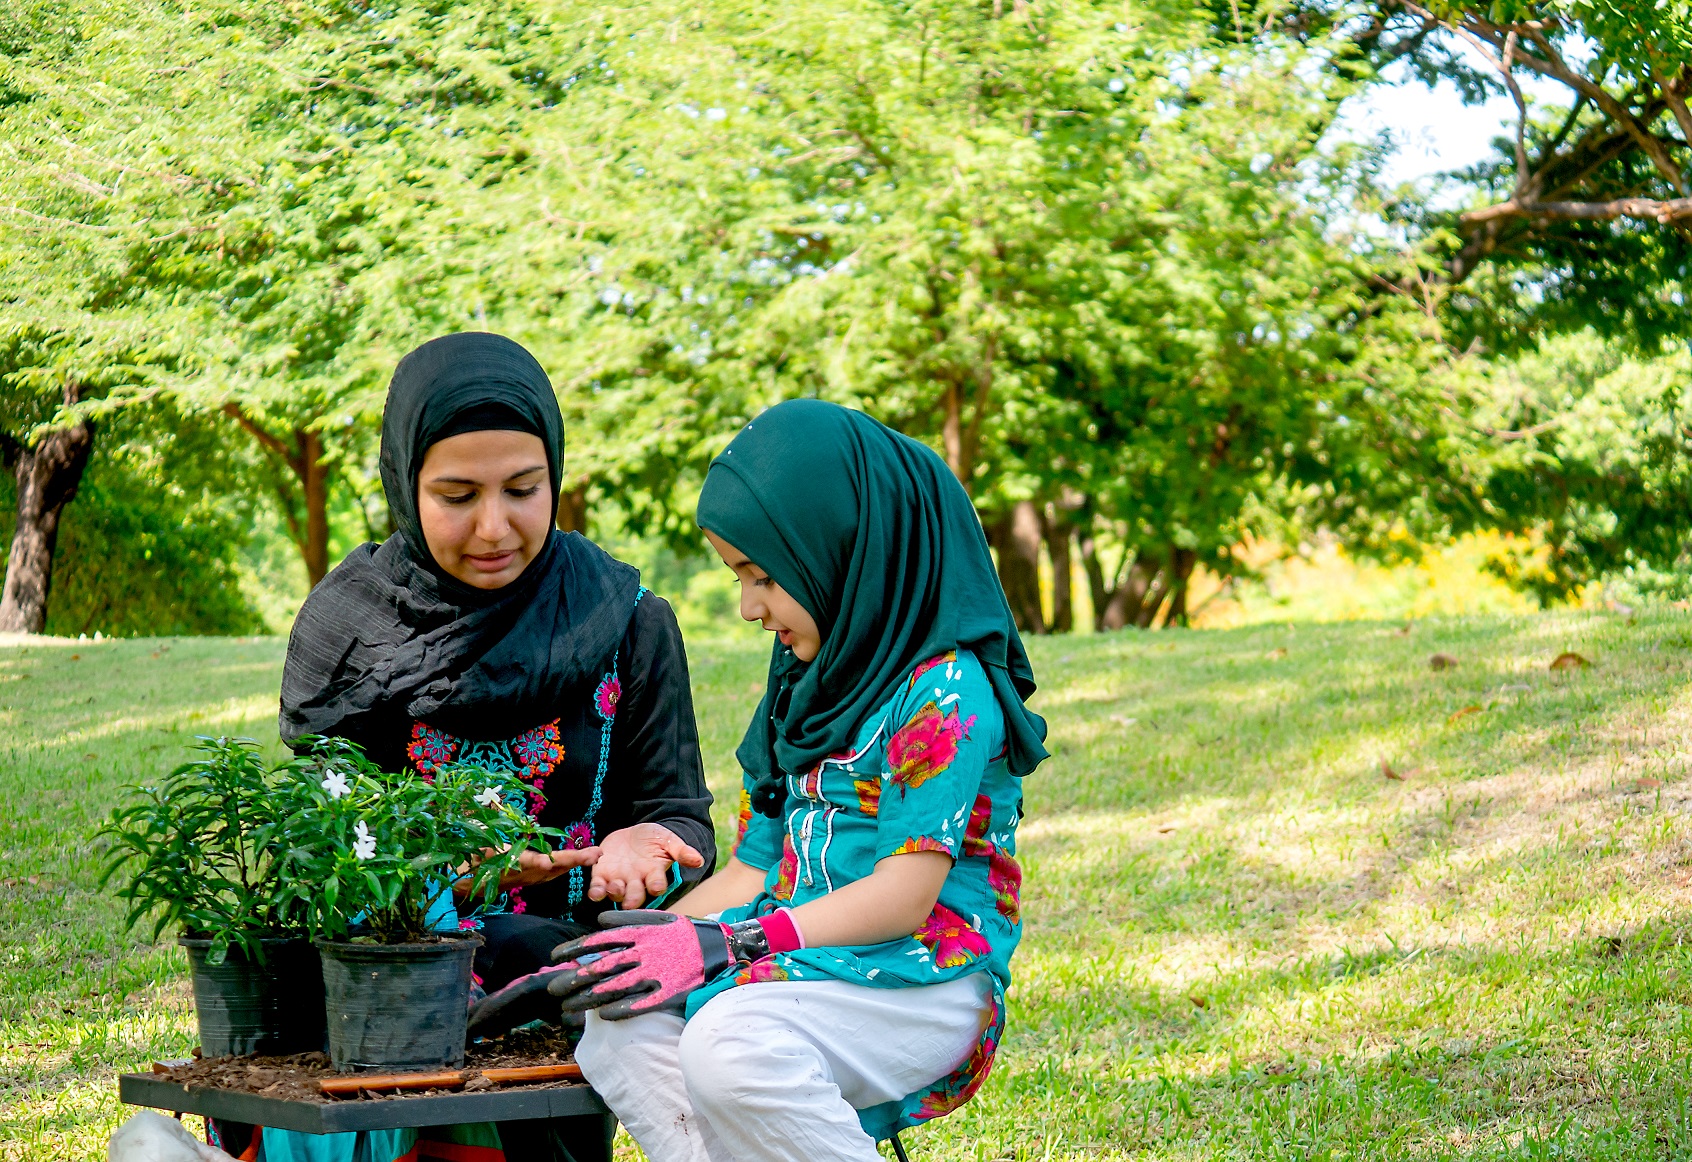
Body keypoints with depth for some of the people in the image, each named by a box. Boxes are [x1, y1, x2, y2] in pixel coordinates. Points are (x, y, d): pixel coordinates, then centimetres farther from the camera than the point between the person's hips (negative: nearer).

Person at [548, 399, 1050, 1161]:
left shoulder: (947, 692, -10)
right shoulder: (813, 685, 18)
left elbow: (903, 897, -17)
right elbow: (756, 868, 17)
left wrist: (720, 945, -21)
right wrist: (653, 945, 3)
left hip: (925, 984, -8)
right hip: (808, 970, 8)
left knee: (730, 1043, -35)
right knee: (619, 1027, -19)